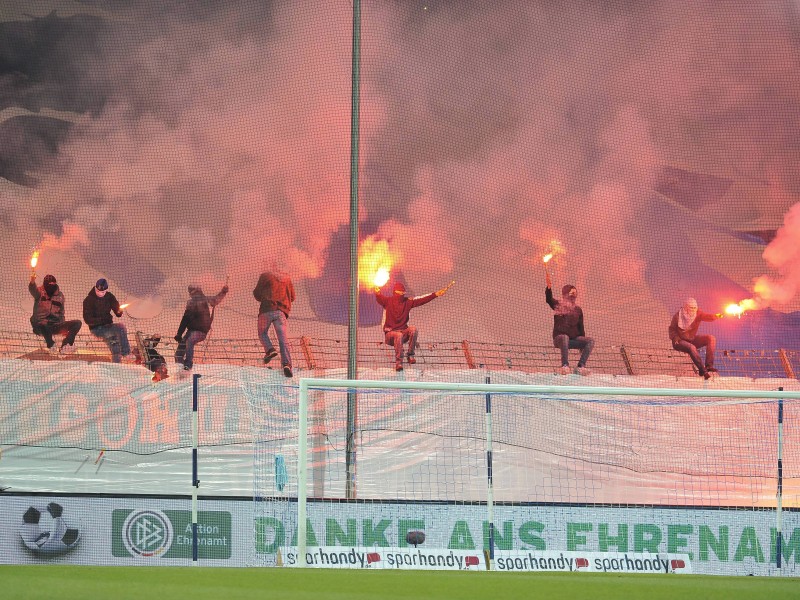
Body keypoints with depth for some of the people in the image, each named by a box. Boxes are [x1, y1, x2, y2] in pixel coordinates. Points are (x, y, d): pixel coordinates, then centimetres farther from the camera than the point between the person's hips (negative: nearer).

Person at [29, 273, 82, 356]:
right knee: (43, 324, -42)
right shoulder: (40, 292, -1)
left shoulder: (60, 295, 14)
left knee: (77, 323, -13)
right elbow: (33, 290, -26)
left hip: (56, 325, 5)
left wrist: (64, 329, 10)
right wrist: (32, 282, -50)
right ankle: (50, 345, -15)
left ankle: (64, 347, -23)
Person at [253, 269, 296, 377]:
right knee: (283, 339, -4)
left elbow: (257, 293, 9)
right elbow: (292, 297, 24)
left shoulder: (265, 275, 10)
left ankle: (270, 350, -10)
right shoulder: (287, 278, 19)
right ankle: (286, 363, -21)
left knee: (263, 333, 18)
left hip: (267, 309, -2)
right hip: (281, 311, 2)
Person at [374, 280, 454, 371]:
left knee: (413, 329, -28)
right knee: (398, 335, -37)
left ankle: (410, 355, -18)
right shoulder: (388, 301, -2)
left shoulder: (408, 302, 4)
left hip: (403, 332, 3)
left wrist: (436, 294, -13)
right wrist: (377, 293, -40)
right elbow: (379, 298, -15)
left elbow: (422, 300, -1)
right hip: (390, 332, -3)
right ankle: (398, 362, -31)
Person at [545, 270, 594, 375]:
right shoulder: (558, 305, 3)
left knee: (590, 341, -19)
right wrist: (549, 287, -38)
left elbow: (581, 327, 17)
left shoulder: (578, 310, 15)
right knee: (564, 338, -40)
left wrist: (583, 345, 10)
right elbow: (548, 299, -18)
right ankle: (565, 365, -41)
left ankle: (581, 366, -26)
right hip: (559, 338, -5)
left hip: (574, 339, 5)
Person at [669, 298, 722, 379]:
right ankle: (702, 370, -32)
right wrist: (676, 338, -19)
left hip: (692, 340, 5)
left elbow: (707, 316, -26)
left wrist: (715, 316, -49)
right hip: (680, 341, -5)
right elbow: (672, 329, -1)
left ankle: (709, 366, -22)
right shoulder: (678, 316, -12)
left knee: (711, 338, -15)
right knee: (692, 348, -37)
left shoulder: (697, 314, -6)